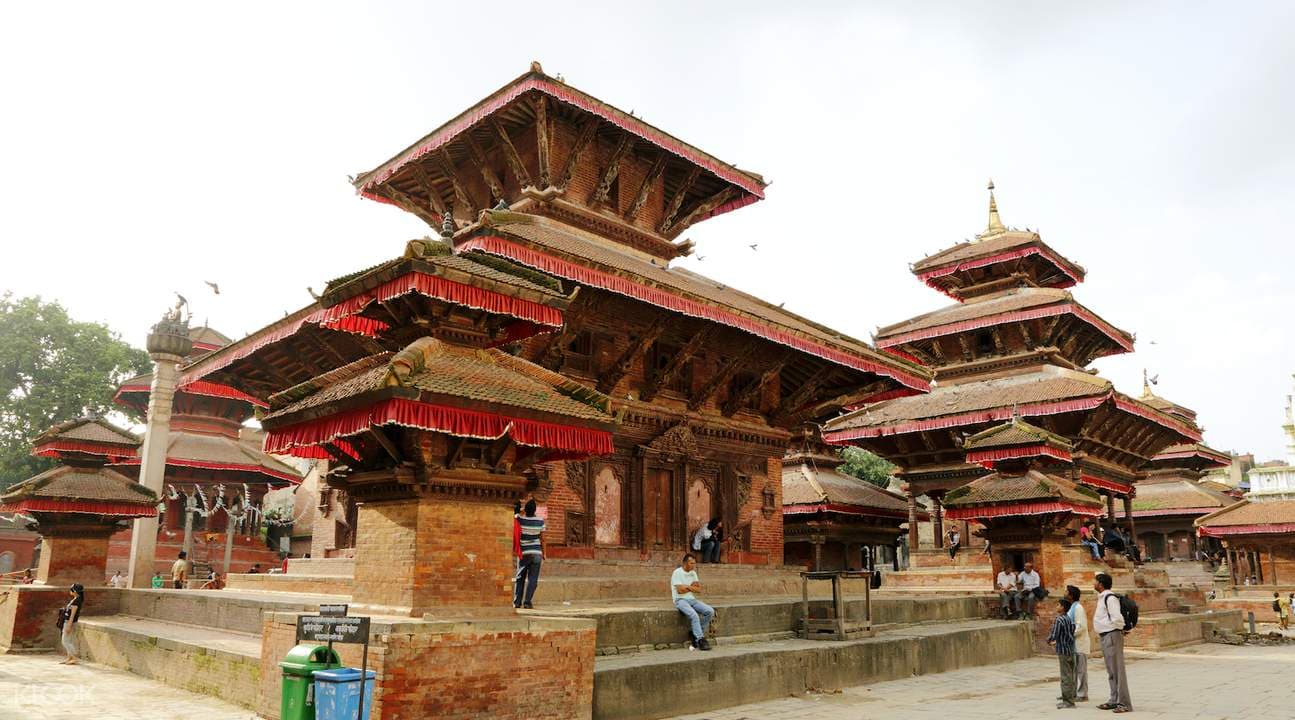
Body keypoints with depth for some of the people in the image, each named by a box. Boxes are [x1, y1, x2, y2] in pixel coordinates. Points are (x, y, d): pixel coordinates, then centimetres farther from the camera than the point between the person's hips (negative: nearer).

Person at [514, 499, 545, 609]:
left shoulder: (520, 519, -9)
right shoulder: (540, 521, -6)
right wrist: (543, 554, 7)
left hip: (523, 553, 1)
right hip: (536, 553, 0)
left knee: (520, 579, 12)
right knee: (532, 579, 2)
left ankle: (517, 601, 11)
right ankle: (527, 602, -4)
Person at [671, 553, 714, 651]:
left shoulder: (693, 573, 14)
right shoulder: (677, 573, -8)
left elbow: (699, 589, 8)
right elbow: (680, 590, -17)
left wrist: (687, 587, -8)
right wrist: (692, 587, -5)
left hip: (692, 599, 7)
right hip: (680, 600, -7)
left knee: (710, 611, -13)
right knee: (694, 615, -33)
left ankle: (695, 633, -2)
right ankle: (700, 640, -23)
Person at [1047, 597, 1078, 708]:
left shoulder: (1059, 620, -16)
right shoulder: (1069, 619, 10)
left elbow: (1053, 636, -20)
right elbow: (1072, 633, 16)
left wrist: (1049, 640, 2)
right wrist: (1056, 642, 21)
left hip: (1063, 651, -9)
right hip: (1070, 650, 9)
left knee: (1066, 677, -4)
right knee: (1069, 676, 14)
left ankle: (1068, 701, 0)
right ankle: (1068, 700, 21)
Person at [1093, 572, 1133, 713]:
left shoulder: (1110, 598, -17)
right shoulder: (1102, 597, 14)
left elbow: (1117, 618, -26)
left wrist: (1118, 629, -9)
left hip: (1112, 636, -10)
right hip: (1105, 637, 10)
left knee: (1117, 670, -6)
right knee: (1111, 671, 15)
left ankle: (1124, 703, -2)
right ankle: (1114, 700, 22)